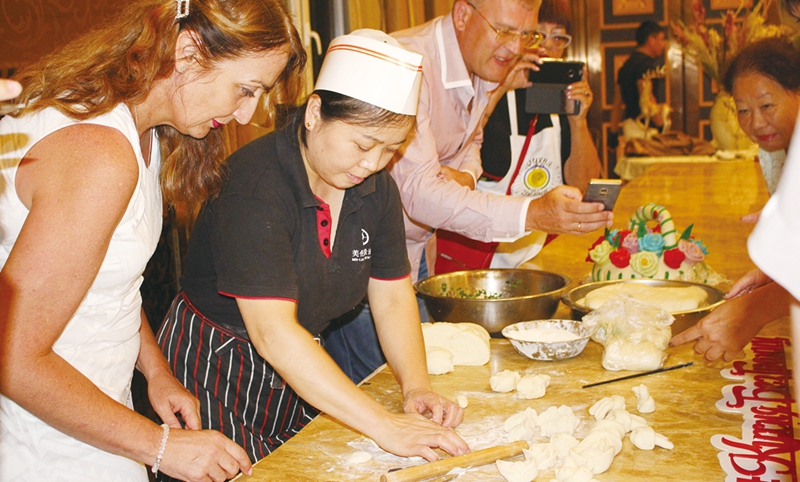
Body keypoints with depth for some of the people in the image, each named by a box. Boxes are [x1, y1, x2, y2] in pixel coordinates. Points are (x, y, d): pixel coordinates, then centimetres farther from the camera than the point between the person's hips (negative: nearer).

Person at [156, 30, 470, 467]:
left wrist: (416, 386, -19)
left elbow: (392, 298, -2)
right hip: (214, 373, -6)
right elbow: (272, 332, -34)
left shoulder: (375, 186, -4)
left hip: (301, 373, 6)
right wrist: (384, 426, -36)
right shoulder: (254, 185, -28)